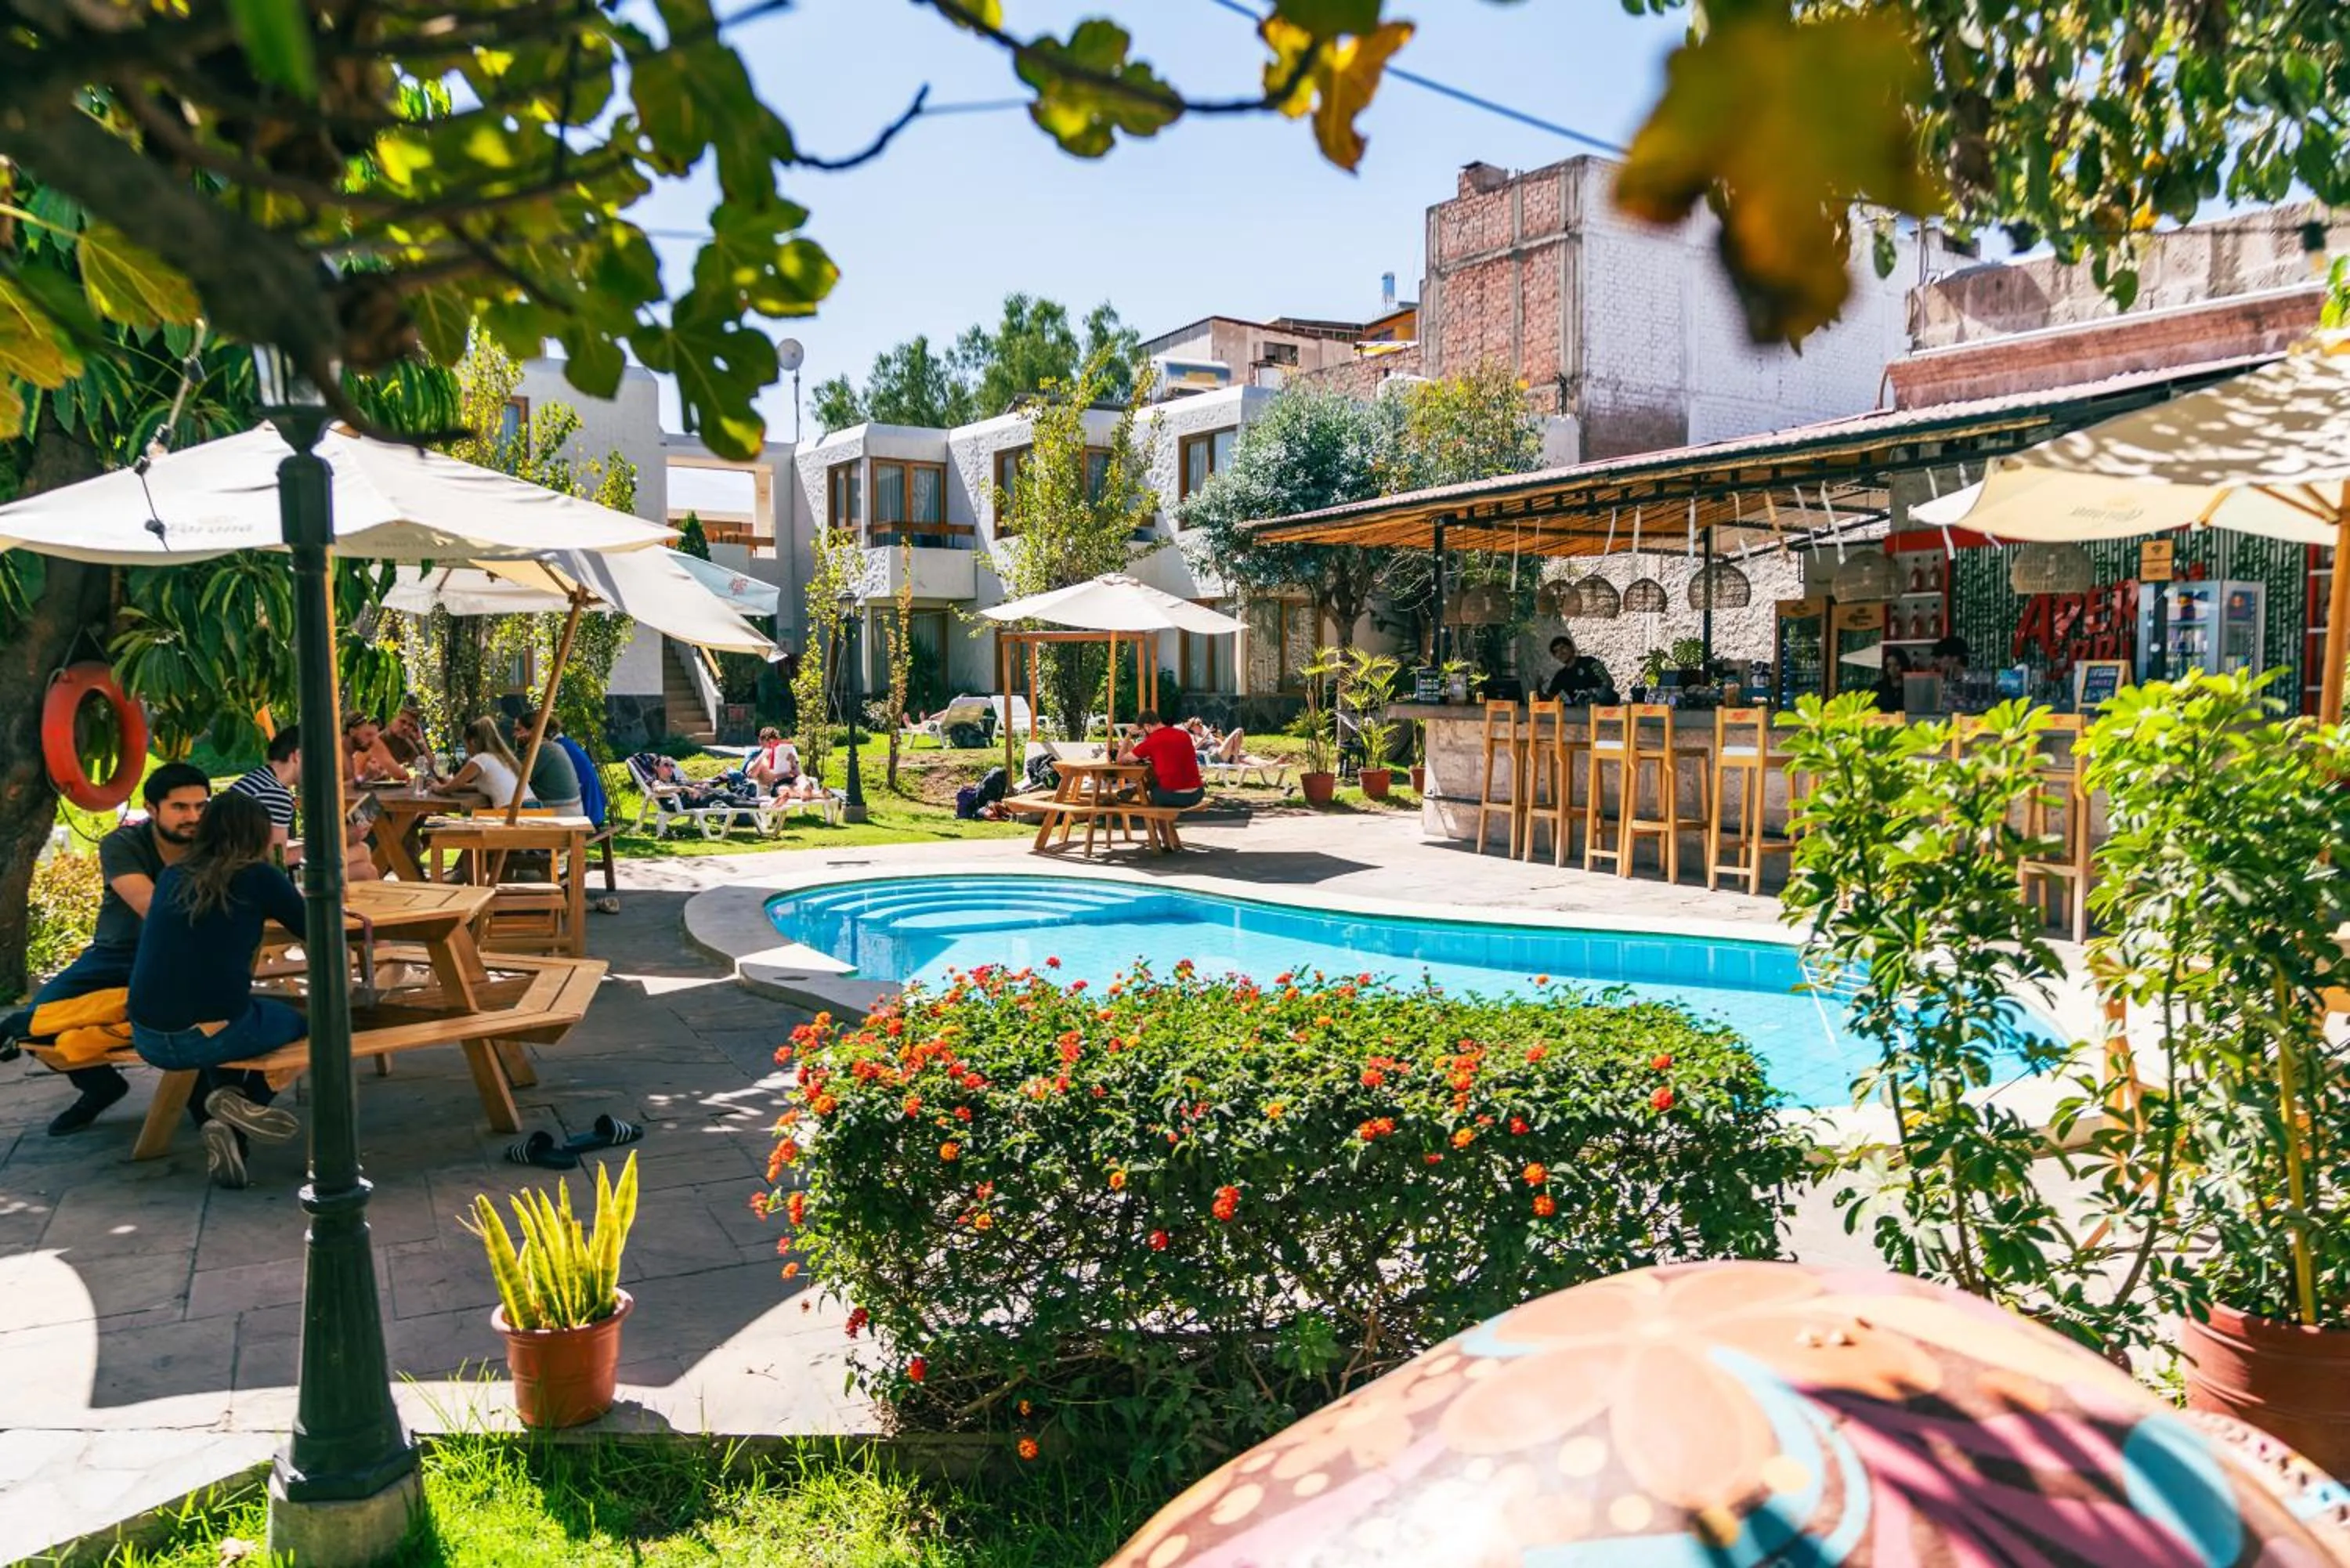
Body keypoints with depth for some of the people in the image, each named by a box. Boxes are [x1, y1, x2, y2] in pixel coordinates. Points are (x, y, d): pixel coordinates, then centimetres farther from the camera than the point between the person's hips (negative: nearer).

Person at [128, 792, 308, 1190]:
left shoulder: (171, 877, 10)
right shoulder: (258, 877, -4)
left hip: (149, 1041, 5)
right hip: (215, 1034, -5)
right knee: (296, 1022, 25)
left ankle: (218, 1124, 15)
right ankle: (239, 1099, 0)